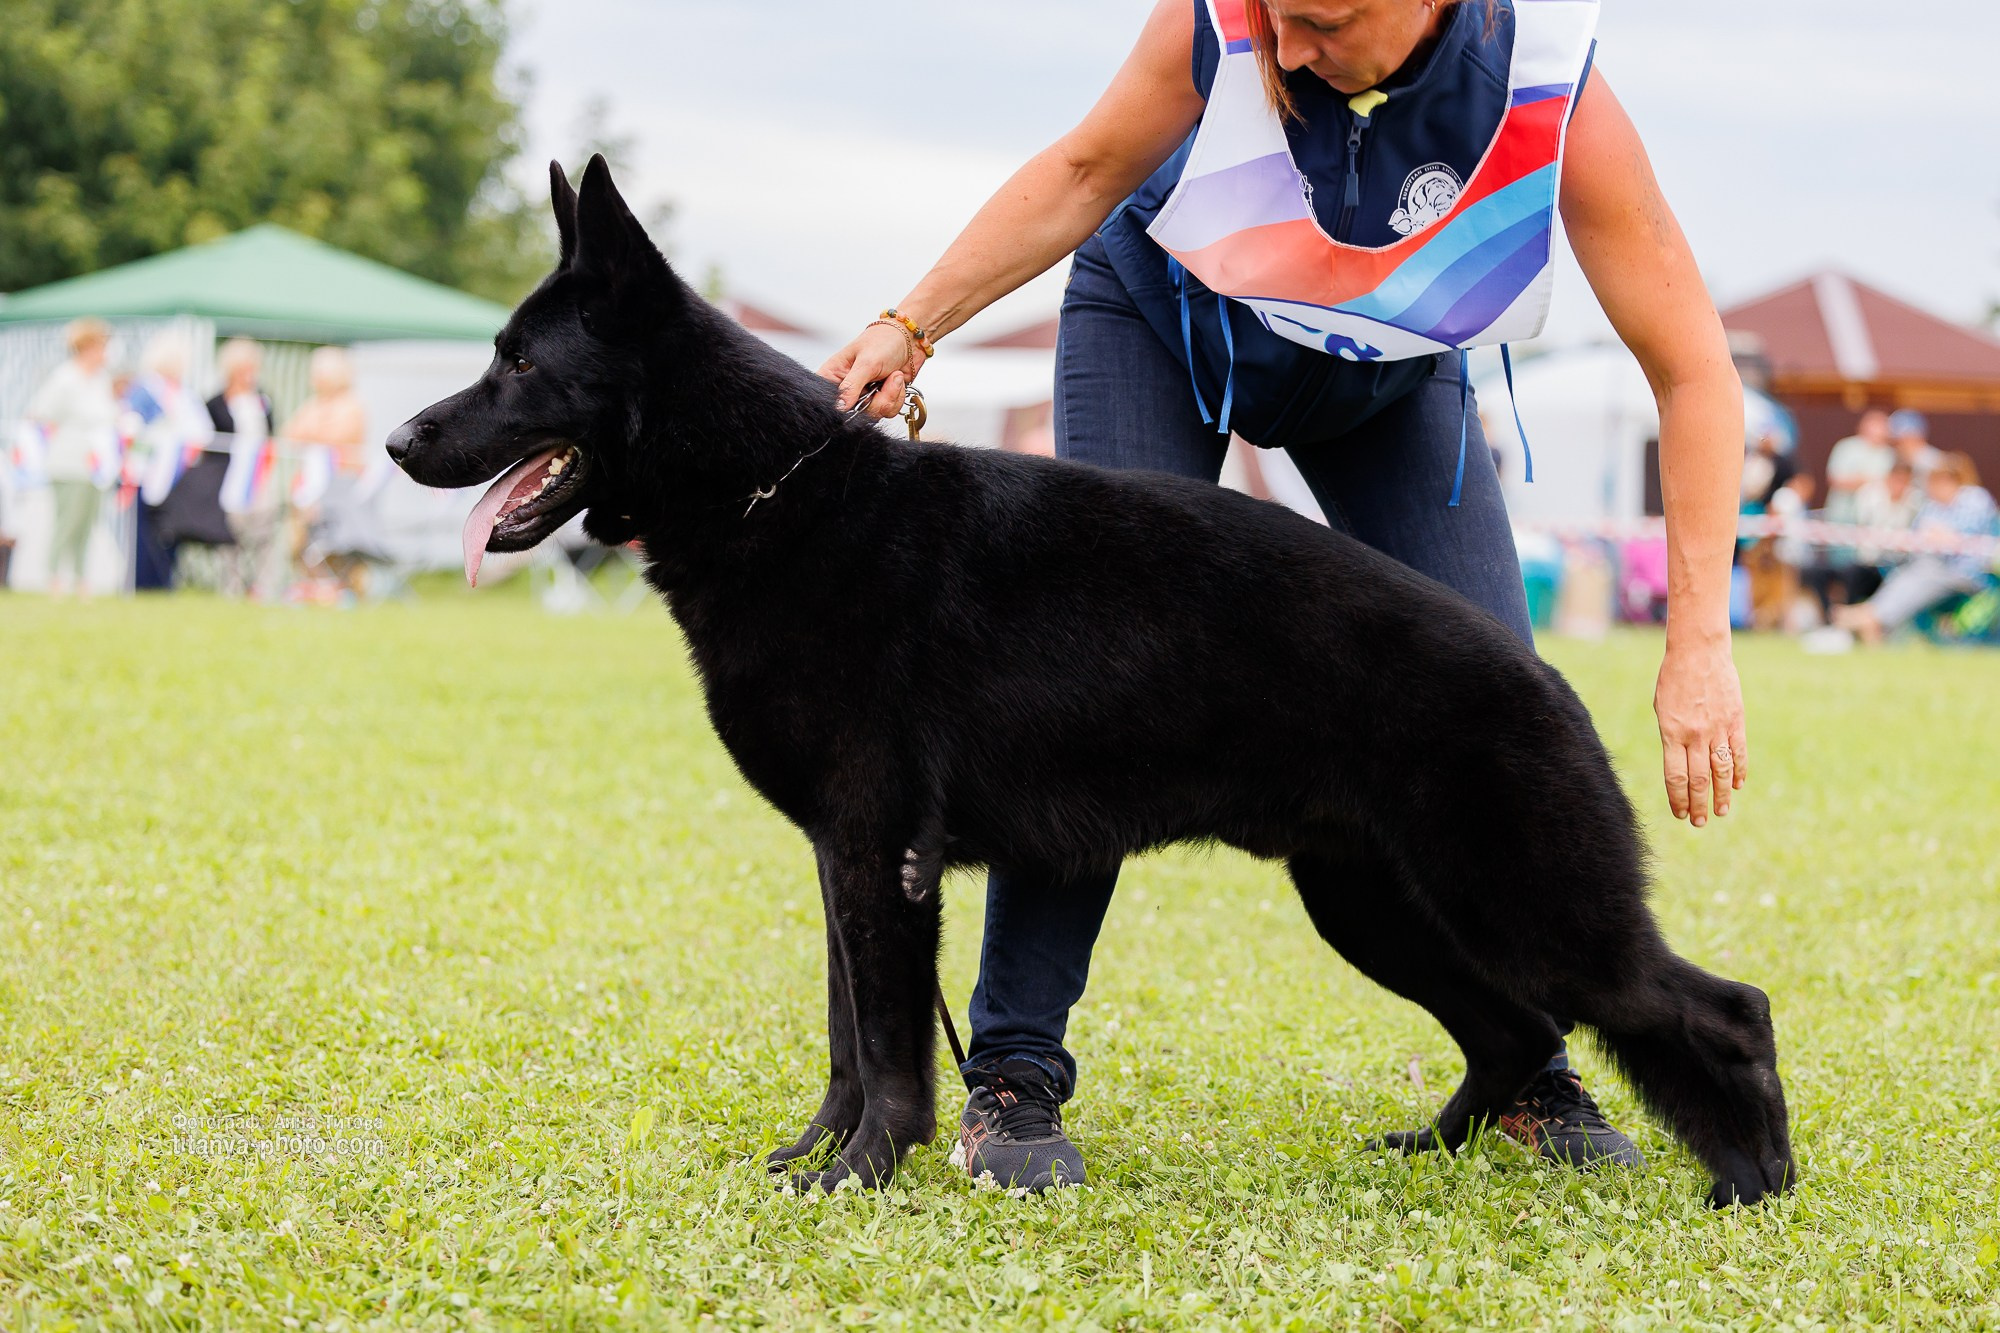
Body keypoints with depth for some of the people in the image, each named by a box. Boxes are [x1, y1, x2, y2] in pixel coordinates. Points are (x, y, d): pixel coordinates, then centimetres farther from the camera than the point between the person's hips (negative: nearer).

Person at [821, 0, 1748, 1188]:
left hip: (1390, 375, 1)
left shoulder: (1554, 95, -35)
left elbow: (1693, 366, -28)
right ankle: (1012, 1072, -10)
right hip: (1163, 319, -1)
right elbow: (1085, 172, -13)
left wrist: (1701, 644, -32)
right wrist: (911, 327, -18)